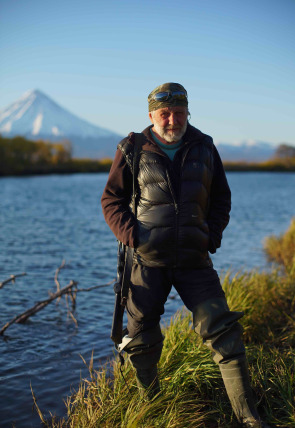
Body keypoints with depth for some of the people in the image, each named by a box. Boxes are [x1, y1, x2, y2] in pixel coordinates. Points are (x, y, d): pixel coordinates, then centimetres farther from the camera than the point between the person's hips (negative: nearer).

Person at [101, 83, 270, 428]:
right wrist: (131, 236, -9)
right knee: (142, 337, 5)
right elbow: (111, 199, 6)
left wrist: (213, 236, 4)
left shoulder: (204, 147, 10)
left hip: (194, 258, 1)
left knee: (222, 330, -6)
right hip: (148, 259, -1)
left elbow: (221, 197, 17)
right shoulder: (132, 150, 3)